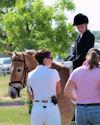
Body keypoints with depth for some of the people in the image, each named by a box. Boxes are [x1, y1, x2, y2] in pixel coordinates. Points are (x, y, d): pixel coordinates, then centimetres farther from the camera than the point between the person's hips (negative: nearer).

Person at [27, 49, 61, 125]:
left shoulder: (30, 75, 1)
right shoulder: (54, 72, -7)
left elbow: (31, 97, 6)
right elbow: (59, 91, 5)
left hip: (37, 108, 3)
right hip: (52, 107, -3)